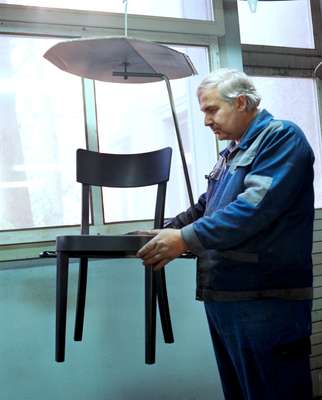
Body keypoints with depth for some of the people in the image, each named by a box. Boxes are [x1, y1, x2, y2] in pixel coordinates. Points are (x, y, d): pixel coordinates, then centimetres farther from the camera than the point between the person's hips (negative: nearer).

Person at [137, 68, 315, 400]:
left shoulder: (282, 136, -9)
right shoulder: (232, 152, 20)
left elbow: (255, 206, -22)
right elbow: (205, 207, 27)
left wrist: (185, 239, -21)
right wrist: (165, 232, 14)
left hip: (265, 302, -9)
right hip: (222, 296, 9)